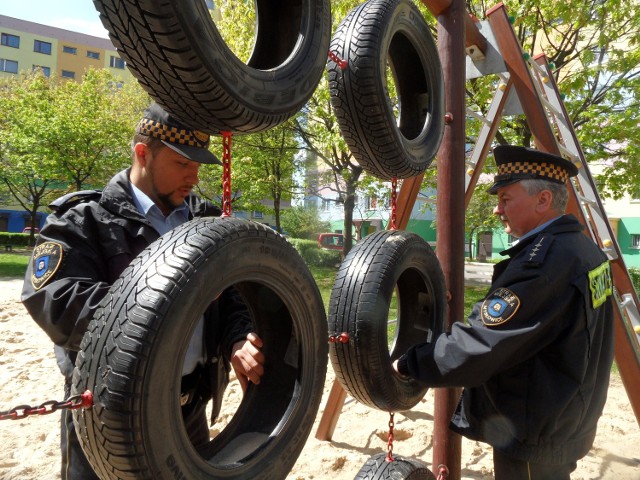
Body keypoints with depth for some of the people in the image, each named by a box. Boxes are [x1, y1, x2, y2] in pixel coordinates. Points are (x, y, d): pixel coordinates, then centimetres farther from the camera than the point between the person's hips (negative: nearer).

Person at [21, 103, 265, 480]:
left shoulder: (206, 220, 4)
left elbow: (234, 290, 0)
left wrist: (237, 339, -21)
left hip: (192, 408, 5)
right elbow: (55, 304, -22)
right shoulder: (84, 220, -9)